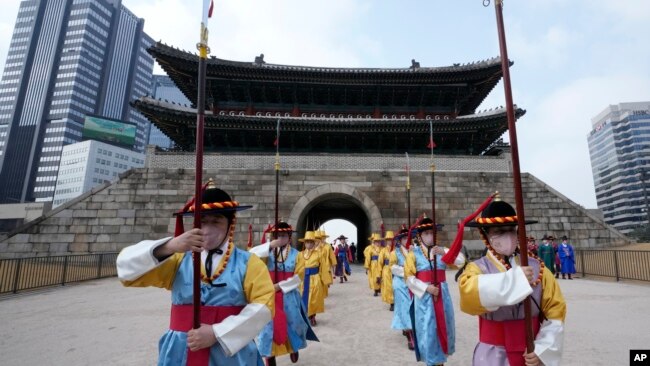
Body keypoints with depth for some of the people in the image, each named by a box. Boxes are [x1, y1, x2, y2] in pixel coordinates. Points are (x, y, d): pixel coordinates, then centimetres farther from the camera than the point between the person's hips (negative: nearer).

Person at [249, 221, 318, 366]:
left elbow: (298, 277, -6)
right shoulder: (268, 252, -1)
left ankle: (293, 348, 42)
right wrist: (270, 245, -27)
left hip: (289, 295, 1)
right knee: (270, 324, 4)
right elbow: (251, 254, -18)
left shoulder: (296, 254, -2)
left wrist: (280, 285, -14)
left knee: (292, 323, 14)